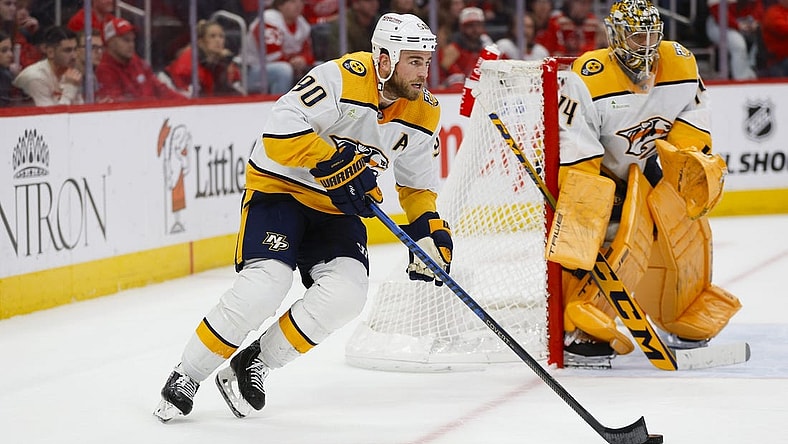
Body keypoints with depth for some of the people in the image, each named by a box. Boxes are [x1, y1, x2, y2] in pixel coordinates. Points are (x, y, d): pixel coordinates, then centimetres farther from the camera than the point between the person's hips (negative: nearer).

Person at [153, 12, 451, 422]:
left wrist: (430, 230, 0)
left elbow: (417, 182, 14)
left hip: (336, 208, 6)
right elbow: (281, 129, -30)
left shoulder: (422, 114, -2)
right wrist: (335, 163, -32)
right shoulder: (344, 77, -24)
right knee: (265, 284, -25)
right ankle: (187, 376, -7)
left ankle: (254, 365, -2)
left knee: (347, 291, -19)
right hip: (280, 186, -6)